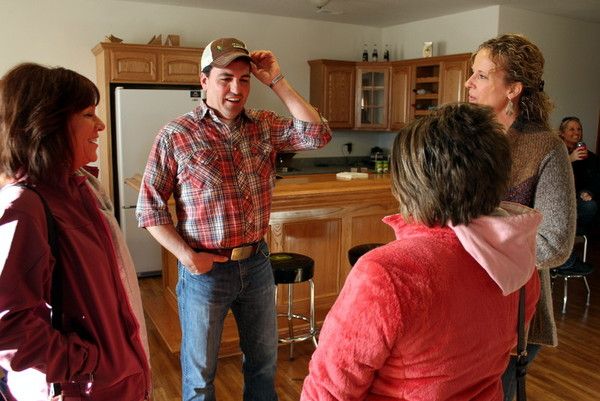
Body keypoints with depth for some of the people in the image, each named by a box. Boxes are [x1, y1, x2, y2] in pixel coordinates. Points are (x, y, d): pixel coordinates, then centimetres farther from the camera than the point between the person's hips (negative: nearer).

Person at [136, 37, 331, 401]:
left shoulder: (264, 125, 2)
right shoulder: (176, 135, -10)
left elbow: (317, 135, -11)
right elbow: (150, 207, -7)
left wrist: (277, 81, -11)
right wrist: (187, 256, -15)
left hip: (257, 263, 4)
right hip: (205, 269, -3)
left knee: (264, 360, 22)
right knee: (200, 371, 17)